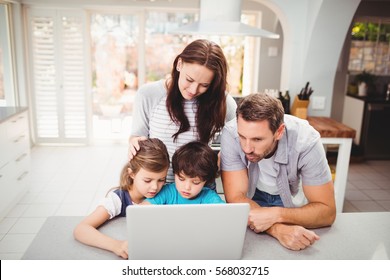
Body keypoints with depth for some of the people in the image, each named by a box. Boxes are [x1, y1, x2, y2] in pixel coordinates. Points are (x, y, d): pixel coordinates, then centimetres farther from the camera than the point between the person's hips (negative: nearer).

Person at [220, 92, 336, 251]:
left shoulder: (306, 140, -29)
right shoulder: (231, 134, -28)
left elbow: (327, 211, -24)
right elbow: (236, 198, -26)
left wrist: (276, 214, -39)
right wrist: (278, 229, -41)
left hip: (292, 200, 1)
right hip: (252, 197, -1)